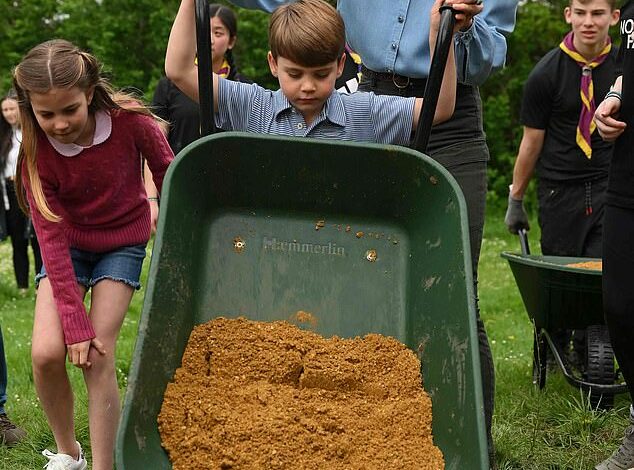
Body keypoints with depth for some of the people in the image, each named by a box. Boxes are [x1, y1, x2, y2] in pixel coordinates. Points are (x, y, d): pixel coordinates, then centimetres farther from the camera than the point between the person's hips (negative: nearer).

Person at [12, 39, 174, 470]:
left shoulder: (131, 122, -26)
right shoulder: (36, 153, -22)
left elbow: (169, 176, -8)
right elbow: (52, 240, -23)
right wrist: (75, 321, -26)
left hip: (123, 243, -1)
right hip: (69, 247, 1)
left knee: (98, 357, -15)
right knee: (46, 353, -14)